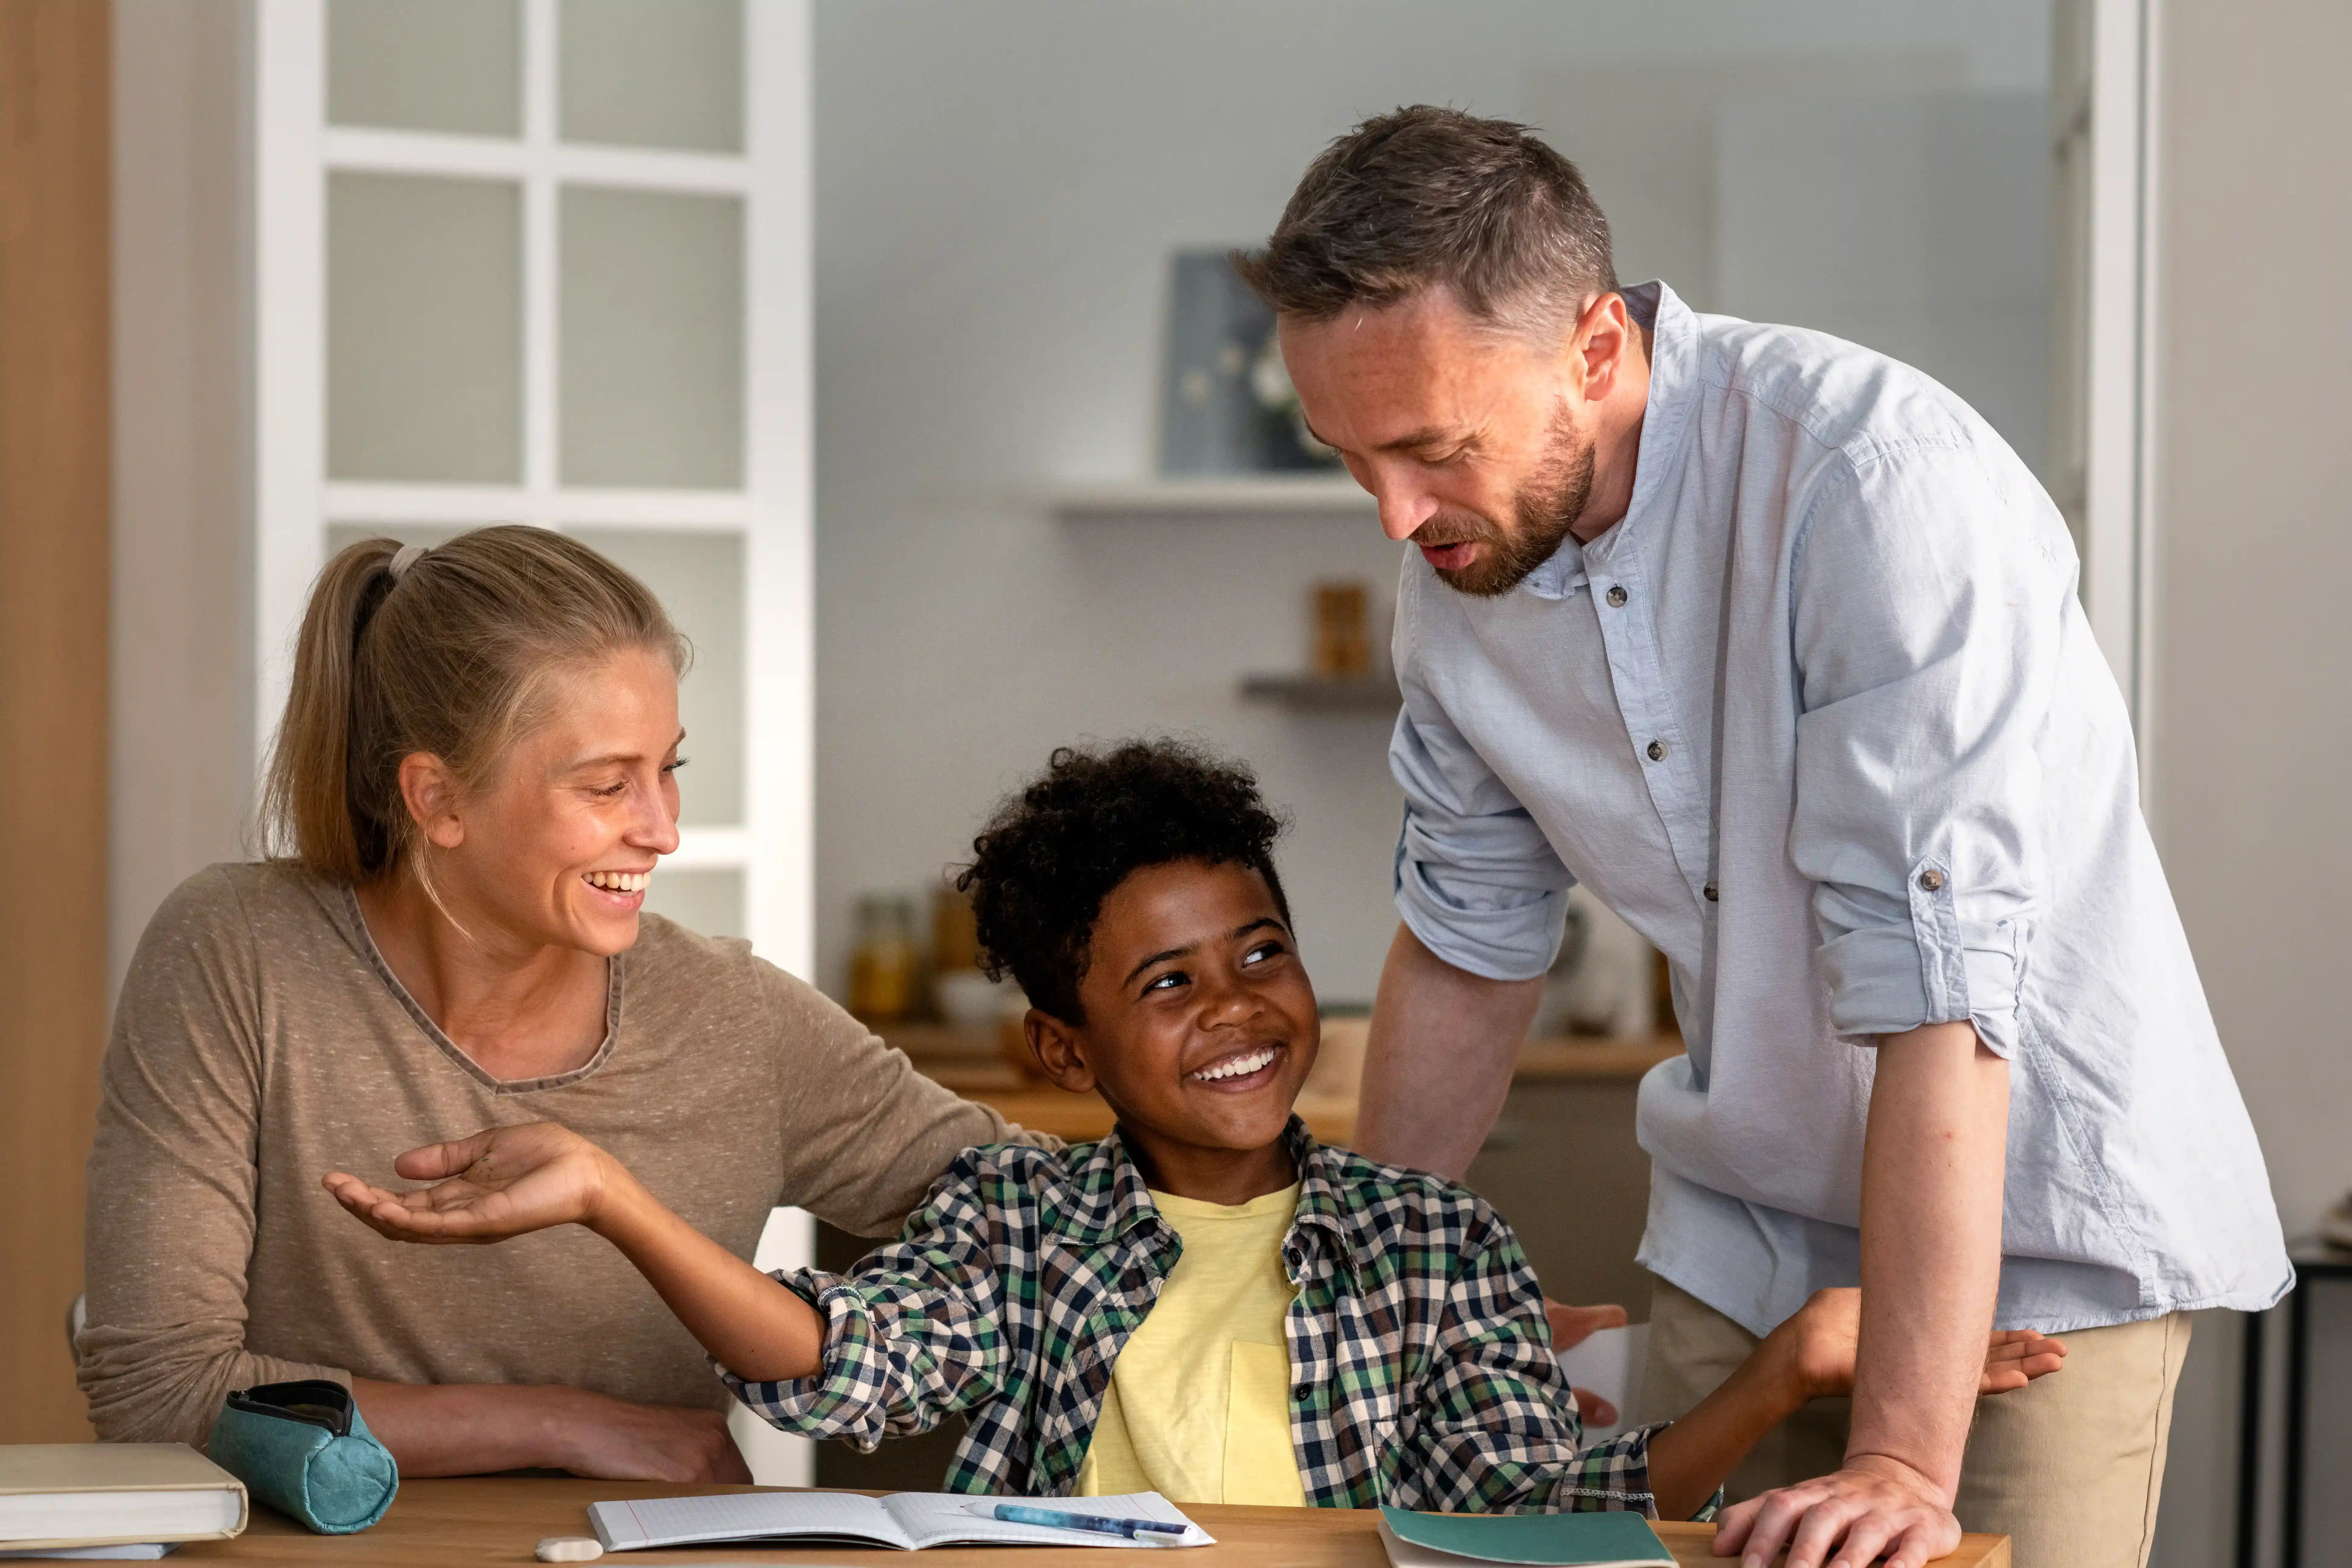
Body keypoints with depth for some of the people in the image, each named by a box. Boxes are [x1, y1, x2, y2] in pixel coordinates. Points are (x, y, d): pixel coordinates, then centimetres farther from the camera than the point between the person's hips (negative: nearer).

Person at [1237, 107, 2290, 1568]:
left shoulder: (1878, 478, -27)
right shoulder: (1464, 556, -5)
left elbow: (1937, 988, -31)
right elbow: (1470, 945, 10)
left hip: (2035, 1216, -6)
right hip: (1747, 1230, 6)